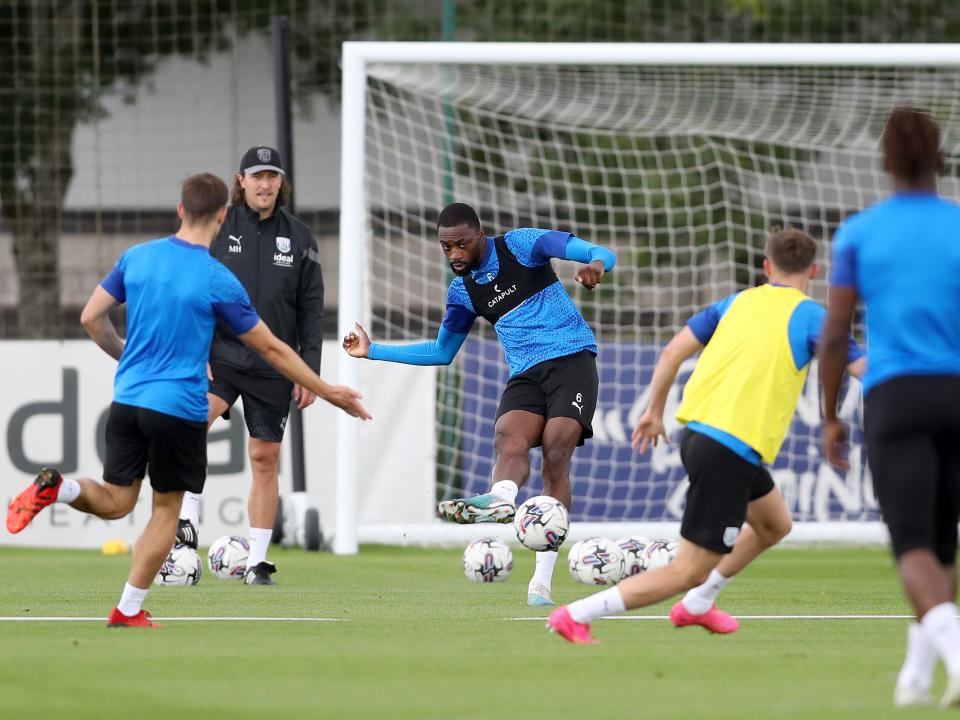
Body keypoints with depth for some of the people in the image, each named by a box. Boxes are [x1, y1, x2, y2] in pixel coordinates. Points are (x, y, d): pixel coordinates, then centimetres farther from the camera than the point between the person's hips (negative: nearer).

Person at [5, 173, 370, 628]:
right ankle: (128, 613, 10)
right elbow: (271, 349, -5)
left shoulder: (137, 257, 1)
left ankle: (55, 487, -16)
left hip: (127, 399, 4)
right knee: (166, 510, 12)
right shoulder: (219, 282, -11)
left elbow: (91, 319, 8)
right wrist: (327, 392, 6)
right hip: (180, 408, -4)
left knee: (115, 503, 13)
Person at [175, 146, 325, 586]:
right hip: (221, 355, -2)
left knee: (265, 459, 3)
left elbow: (311, 309, 8)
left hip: (274, 366, 2)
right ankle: (187, 521, -30)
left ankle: (256, 562, 9)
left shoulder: (298, 238, 6)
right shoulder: (216, 229, 2)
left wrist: (310, 371, 2)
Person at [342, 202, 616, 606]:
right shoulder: (462, 292, 14)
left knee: (556, 450, -22)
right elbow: (441, 353, 28)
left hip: (571, 359, -5)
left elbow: (599, 253, -11)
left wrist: (597, 263, -37)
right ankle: (502, 500, -60)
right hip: (525, 375, 5)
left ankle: (543, 578, -27)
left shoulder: (520, 245, -2)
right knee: (509, 438, -27)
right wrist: (372, 351, 22)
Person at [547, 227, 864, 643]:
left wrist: (655, 410, 21)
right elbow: (863, 369, -9)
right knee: (689, 572, -4)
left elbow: (673, 351, 10)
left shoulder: (738, 303, 13)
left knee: (774, 525, 28)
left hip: (697, 433, 8)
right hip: (732, 452, -8)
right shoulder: (808, 316, -4)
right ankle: (575, 616, -7)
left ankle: (696, 606, 33)